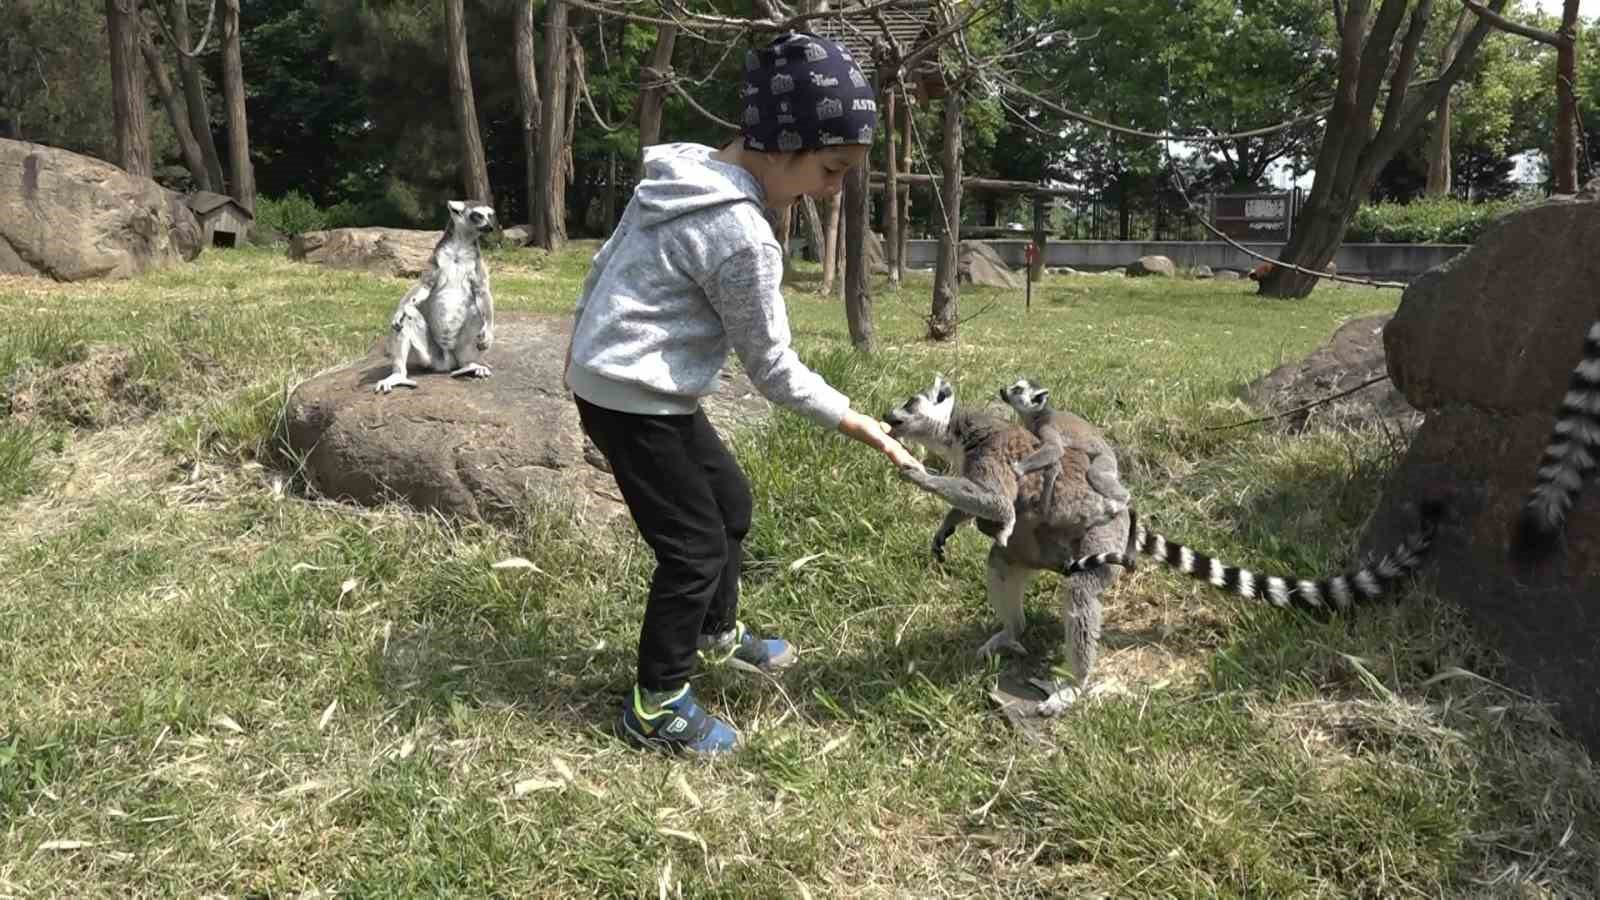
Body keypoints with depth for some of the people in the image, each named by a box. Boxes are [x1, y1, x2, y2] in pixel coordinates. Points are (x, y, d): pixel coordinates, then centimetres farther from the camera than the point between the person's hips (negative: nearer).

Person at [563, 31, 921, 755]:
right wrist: (860, 425, -8)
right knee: (696, 546, 1)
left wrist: (583, 351, 22)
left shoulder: (679, 172, 3)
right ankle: (655, 707, 16)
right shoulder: (743, 236, -24)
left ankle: (717, 632, 44)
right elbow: (773, 370, -16)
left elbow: (602, 265, 12)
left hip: (608, 377, 10)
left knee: (729, 498, 23)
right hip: (636, 401, -10)